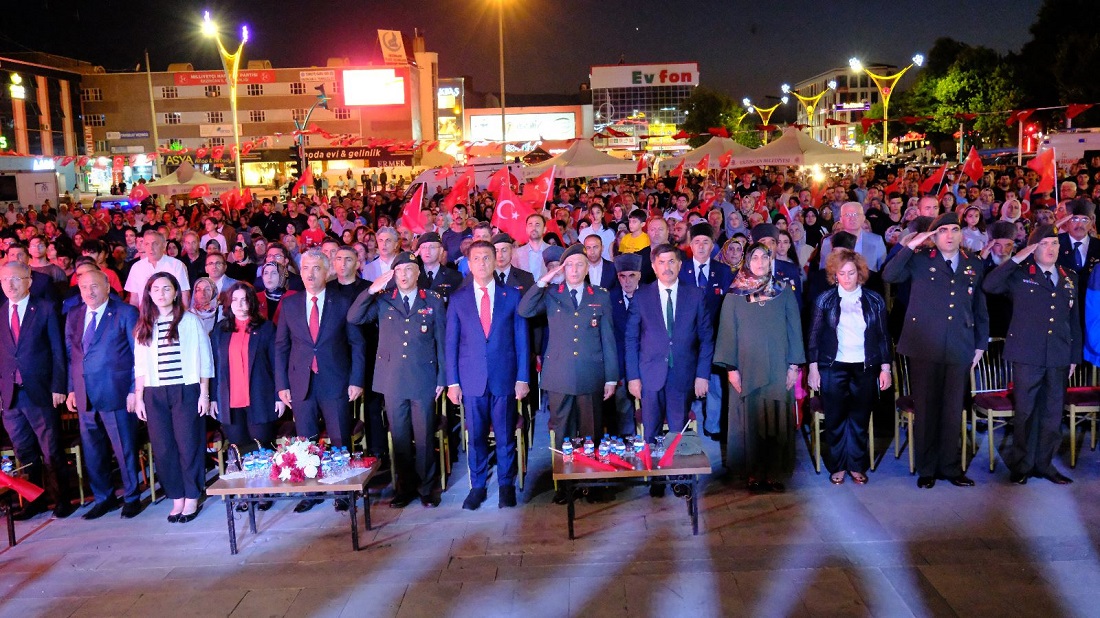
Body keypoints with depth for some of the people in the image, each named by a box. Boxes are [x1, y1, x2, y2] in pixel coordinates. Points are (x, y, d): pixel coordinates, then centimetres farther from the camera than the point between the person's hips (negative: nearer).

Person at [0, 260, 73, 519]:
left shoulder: (45, 308, -2)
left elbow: (57, 350, -3)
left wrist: (58, 386, -9)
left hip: (40, 391, -4)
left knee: (51, 450, 4)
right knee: (25, 452, 12)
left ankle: (61, 499, 15)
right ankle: (35, 500, 24)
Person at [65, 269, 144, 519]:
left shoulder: (126, 313, -4)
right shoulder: (73, 316, 12)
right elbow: (70, 355, 15)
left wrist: (135, 390, -9)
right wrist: (71, 389, 8)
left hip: (116, 394, -5)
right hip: (85, 396, 5)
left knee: (125, 449, 3)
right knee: (92, 451, 12)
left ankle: (132, 498, 18)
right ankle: (103, 498, 27)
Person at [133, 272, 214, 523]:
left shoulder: (190, 321, 0)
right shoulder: (144, 326, 11)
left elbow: (204, 359, 0)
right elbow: (140, 365, 12)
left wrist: (204, 394, -4)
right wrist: (138, 397, 6)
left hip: (186, 391, -3)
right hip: (154, 395, 3)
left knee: (188, 445, -1)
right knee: (163, 448, 4)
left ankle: (192, 498, 11)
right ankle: (177, 498, 15)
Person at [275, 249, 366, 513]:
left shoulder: (342, 303, 2)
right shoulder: (289, 304, 7)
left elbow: (356, 343, 2)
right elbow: (281, 347, 9)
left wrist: (356, 380, -5)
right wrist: (281, 385, 3)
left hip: (335, 382, -2)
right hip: (301, 384, 2)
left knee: (340, 441, 3)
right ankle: (311, 492, 18)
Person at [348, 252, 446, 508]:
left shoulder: (434, 301, 3)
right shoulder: (383, 300, 6)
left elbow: (441, 340, 4)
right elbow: (353, 318, -5)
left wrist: (442, 378, 0)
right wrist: (371, 290, -14)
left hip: (424, 379, -1)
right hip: (393, 379, 2)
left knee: (424, 436, 5)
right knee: (399, 437, 10)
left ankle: (428, 488, 18)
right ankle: (405, 487, 22)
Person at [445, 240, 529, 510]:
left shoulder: (512, 296, 4)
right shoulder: (458, 299, 5)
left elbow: (521, 339, 4)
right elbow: (451, 343, 5)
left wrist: (522, 378, -1)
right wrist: (452, 382, 0)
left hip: (505, 377, 0)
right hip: (472, 379, 0)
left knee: (505, 435, 8)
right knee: (476, 436, 7)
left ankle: (506, 484, 22)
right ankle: (477, 486, 21)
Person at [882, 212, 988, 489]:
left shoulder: (974, 266, 11)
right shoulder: (920, 260, 1)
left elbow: (980, 308, 15)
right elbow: (889, 276, -14)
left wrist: (981, 344, 12)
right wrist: (910, 246, -16)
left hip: (959, 349, 3)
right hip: (925, 348, -3)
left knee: (952, 411, 10)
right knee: (926, 410, 5)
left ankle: (950, 467, 23)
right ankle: (926, 469, 17)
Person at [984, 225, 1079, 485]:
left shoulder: (1070, 277, 13)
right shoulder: (1020, 274, -1)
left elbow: (1074, 319, 14)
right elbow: (989, 286, -18)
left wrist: (1075, 356, 12)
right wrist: (1016, 259, -17)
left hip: (1059, 357, 4)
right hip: (1027, 355, -4)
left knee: (1052, 413, 10)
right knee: (1025, 412, 3)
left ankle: (1043, 463, 23)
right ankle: (1021, 465, 16)